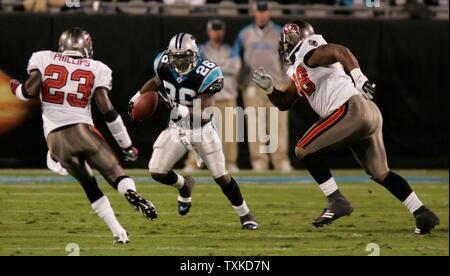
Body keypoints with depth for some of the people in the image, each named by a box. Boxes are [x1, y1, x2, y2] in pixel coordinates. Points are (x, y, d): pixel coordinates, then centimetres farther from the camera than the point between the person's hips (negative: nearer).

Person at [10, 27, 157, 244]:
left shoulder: (43, 59, 10)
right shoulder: (96, 69, 7)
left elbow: (30, 91, -2)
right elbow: (107, 110, 1)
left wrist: (16, 88, 23)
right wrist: (126, 145, 8)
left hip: (55, 138, 2)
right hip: (82, 129, -2)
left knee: (88, 184, 17)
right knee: (115, 173, 2)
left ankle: (118, 232, 9)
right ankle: (131, 192, -35)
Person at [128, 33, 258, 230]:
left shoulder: (204, 75, -25)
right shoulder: (165, 66, -10)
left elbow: (205, 115, -27)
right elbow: (156, 82, 16)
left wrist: (185, 111, -43)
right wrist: (137, 97, 16)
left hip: (202, 130, -4)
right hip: (177, 128, 4)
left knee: (221, 176, -3)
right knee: (157, 171, -6)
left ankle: (244, 214, 17)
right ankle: (184, 185, 28)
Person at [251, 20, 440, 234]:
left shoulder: (308, 52, -1)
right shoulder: (297, 72, 27)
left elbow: (340, 51, -19)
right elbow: (284, 103, 34)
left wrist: (357, 75, -33)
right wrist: (268, 88, 17)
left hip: (352, 108, -10)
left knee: (304, 149, -8)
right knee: (380, 173, 15)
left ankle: (337, 201, -11)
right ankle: (423, 214, 14)